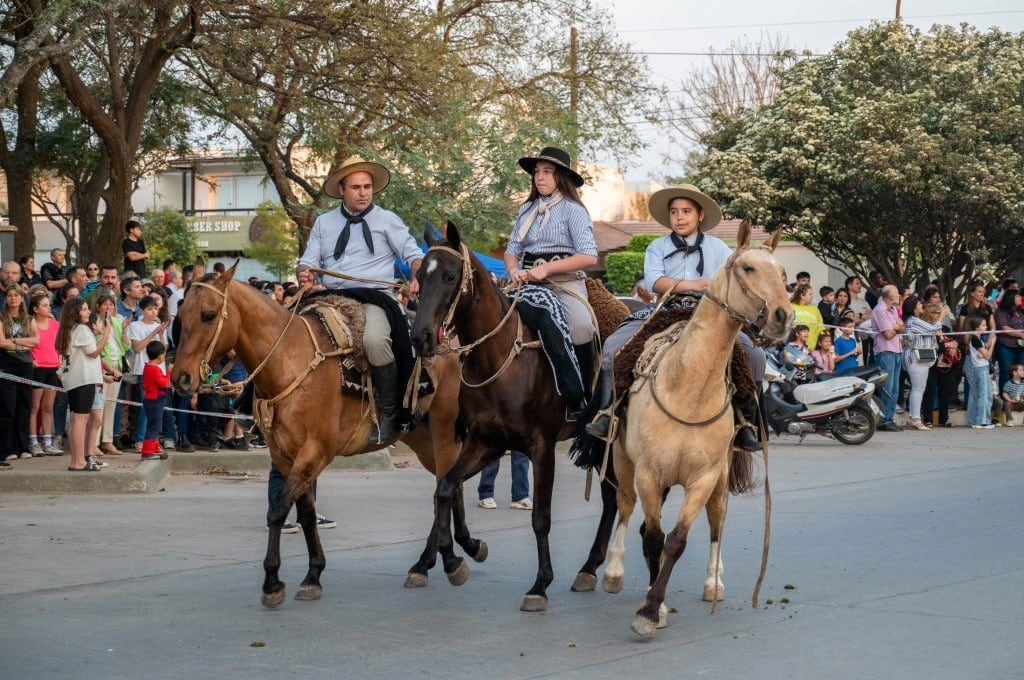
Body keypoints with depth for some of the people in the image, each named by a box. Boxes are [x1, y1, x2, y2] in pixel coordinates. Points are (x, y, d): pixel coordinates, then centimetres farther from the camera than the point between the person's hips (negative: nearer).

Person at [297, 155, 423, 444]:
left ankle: (389, 413, -21)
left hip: (376, 296, -3)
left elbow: (414, 255, 7)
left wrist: (417, 279, -14)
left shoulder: (388, 220, 11)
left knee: (374, 339, -37)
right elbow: (309, 261, 15)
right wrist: (305, 276, -9)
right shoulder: (324, 223, 18)